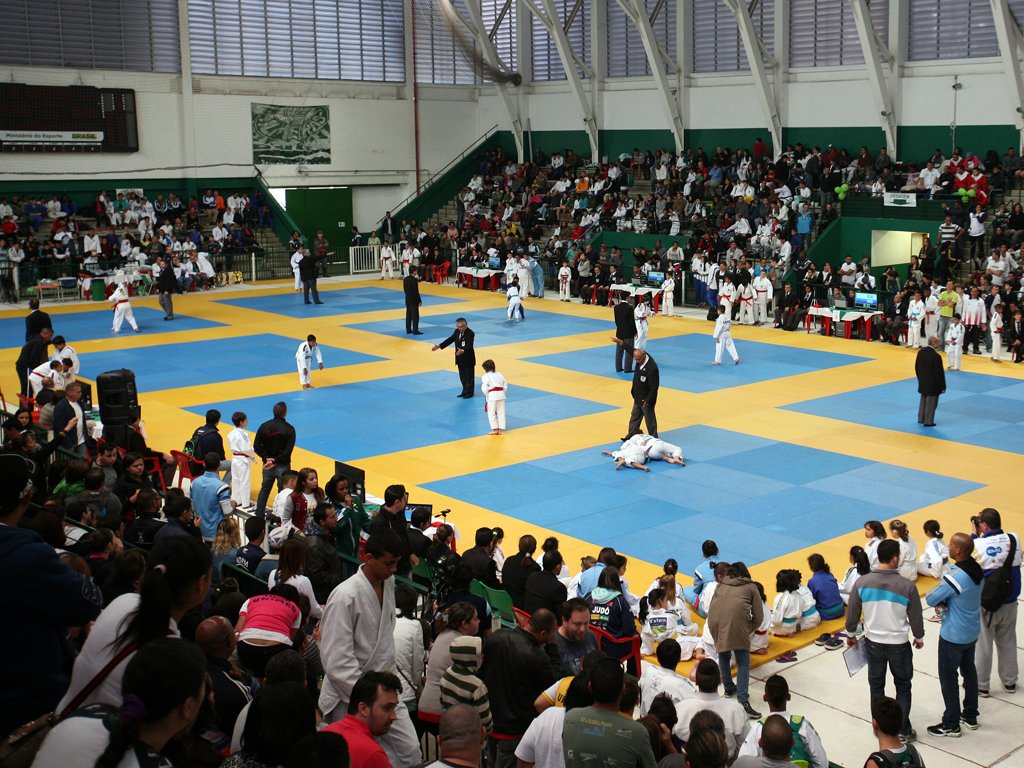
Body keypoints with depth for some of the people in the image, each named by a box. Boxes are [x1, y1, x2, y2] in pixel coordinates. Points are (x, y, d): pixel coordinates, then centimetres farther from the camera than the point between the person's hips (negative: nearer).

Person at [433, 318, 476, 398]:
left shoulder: (470, 333, -19)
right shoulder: (457, 331, 4)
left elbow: (469, 346, -29)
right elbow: (450, 339, 12)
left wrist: (463, 351, -48)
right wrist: (439, 346, 8)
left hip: (468, 358, -8)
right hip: (460, 358, 8)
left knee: (469, 376, 2)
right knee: (462, 376, 16)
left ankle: (469, 392, 13)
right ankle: (465, 391, 28)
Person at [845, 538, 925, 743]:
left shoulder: (862, 583, -13)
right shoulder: (907, 586, -19)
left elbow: (852, 614, -3)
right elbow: (915, 618, -7)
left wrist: (851, 635, 16)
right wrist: (919, 638, 13)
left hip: (873, 643, 2)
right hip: (899, 645, -2)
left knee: (876, 686, 19)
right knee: (903, 687, 18)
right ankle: (903, 732, 23)